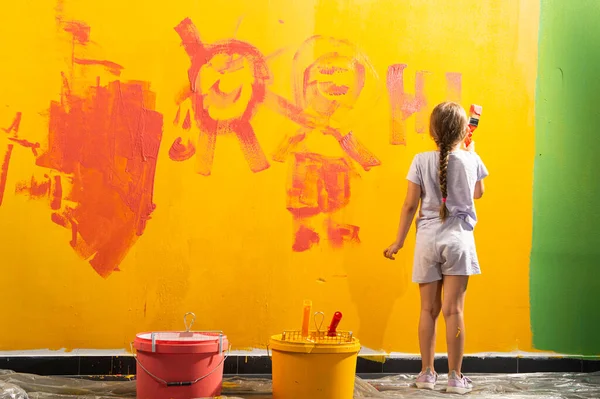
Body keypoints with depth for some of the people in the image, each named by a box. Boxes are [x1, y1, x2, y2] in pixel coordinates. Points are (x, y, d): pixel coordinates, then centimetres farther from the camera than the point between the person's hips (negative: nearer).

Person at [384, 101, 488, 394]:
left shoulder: (421, 161, -5)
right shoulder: (471, 160, -2)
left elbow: (410, 205, -3)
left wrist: (399, 242, 7)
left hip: (428, 239, 1)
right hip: (459, 239, -1)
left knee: (429, 309, 8)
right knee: (454, 309, -1)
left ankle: (427, 373, 14)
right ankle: (455, 376, 2)